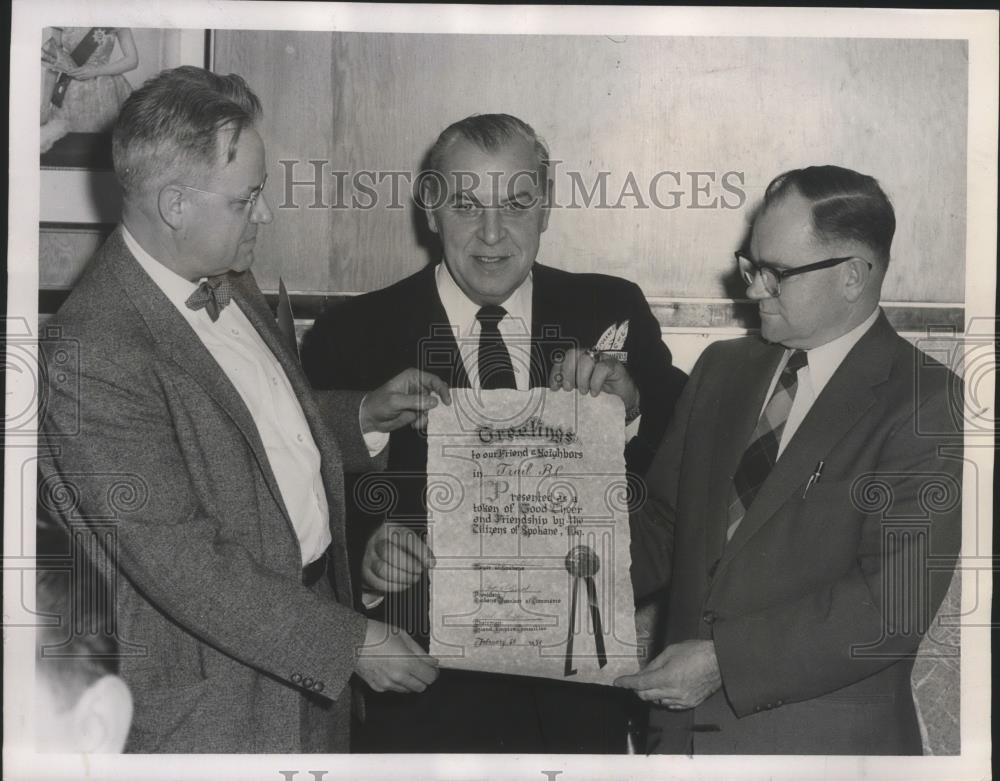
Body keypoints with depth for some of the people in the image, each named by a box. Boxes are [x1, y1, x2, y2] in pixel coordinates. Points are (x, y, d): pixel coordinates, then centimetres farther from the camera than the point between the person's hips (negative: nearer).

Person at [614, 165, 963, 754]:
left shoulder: (928, 403, -13)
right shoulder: (723, 369, 8)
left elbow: (895, 601, -20)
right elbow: (663, 523, 12)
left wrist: (724, 660, -21)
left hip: (824, 741, -5)